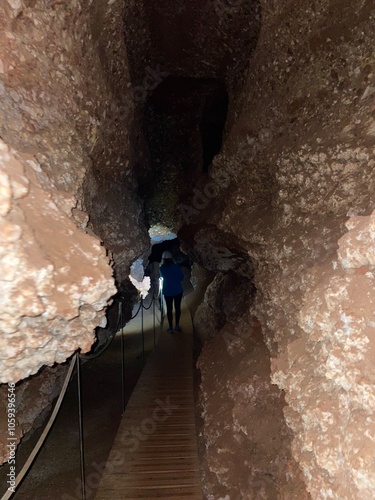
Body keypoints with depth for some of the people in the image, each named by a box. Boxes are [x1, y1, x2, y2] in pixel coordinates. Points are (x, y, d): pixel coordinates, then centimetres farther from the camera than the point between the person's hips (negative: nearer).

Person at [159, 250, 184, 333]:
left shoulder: (162, 268, -8)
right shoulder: (176, 266, -12)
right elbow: (181, 277, -6)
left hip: (167, 291, 1)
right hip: (177, 290, 0)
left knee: (169, 309, 8)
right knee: (177, 307, 11)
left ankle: (171, 327, 11)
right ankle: (177, 325, 14)